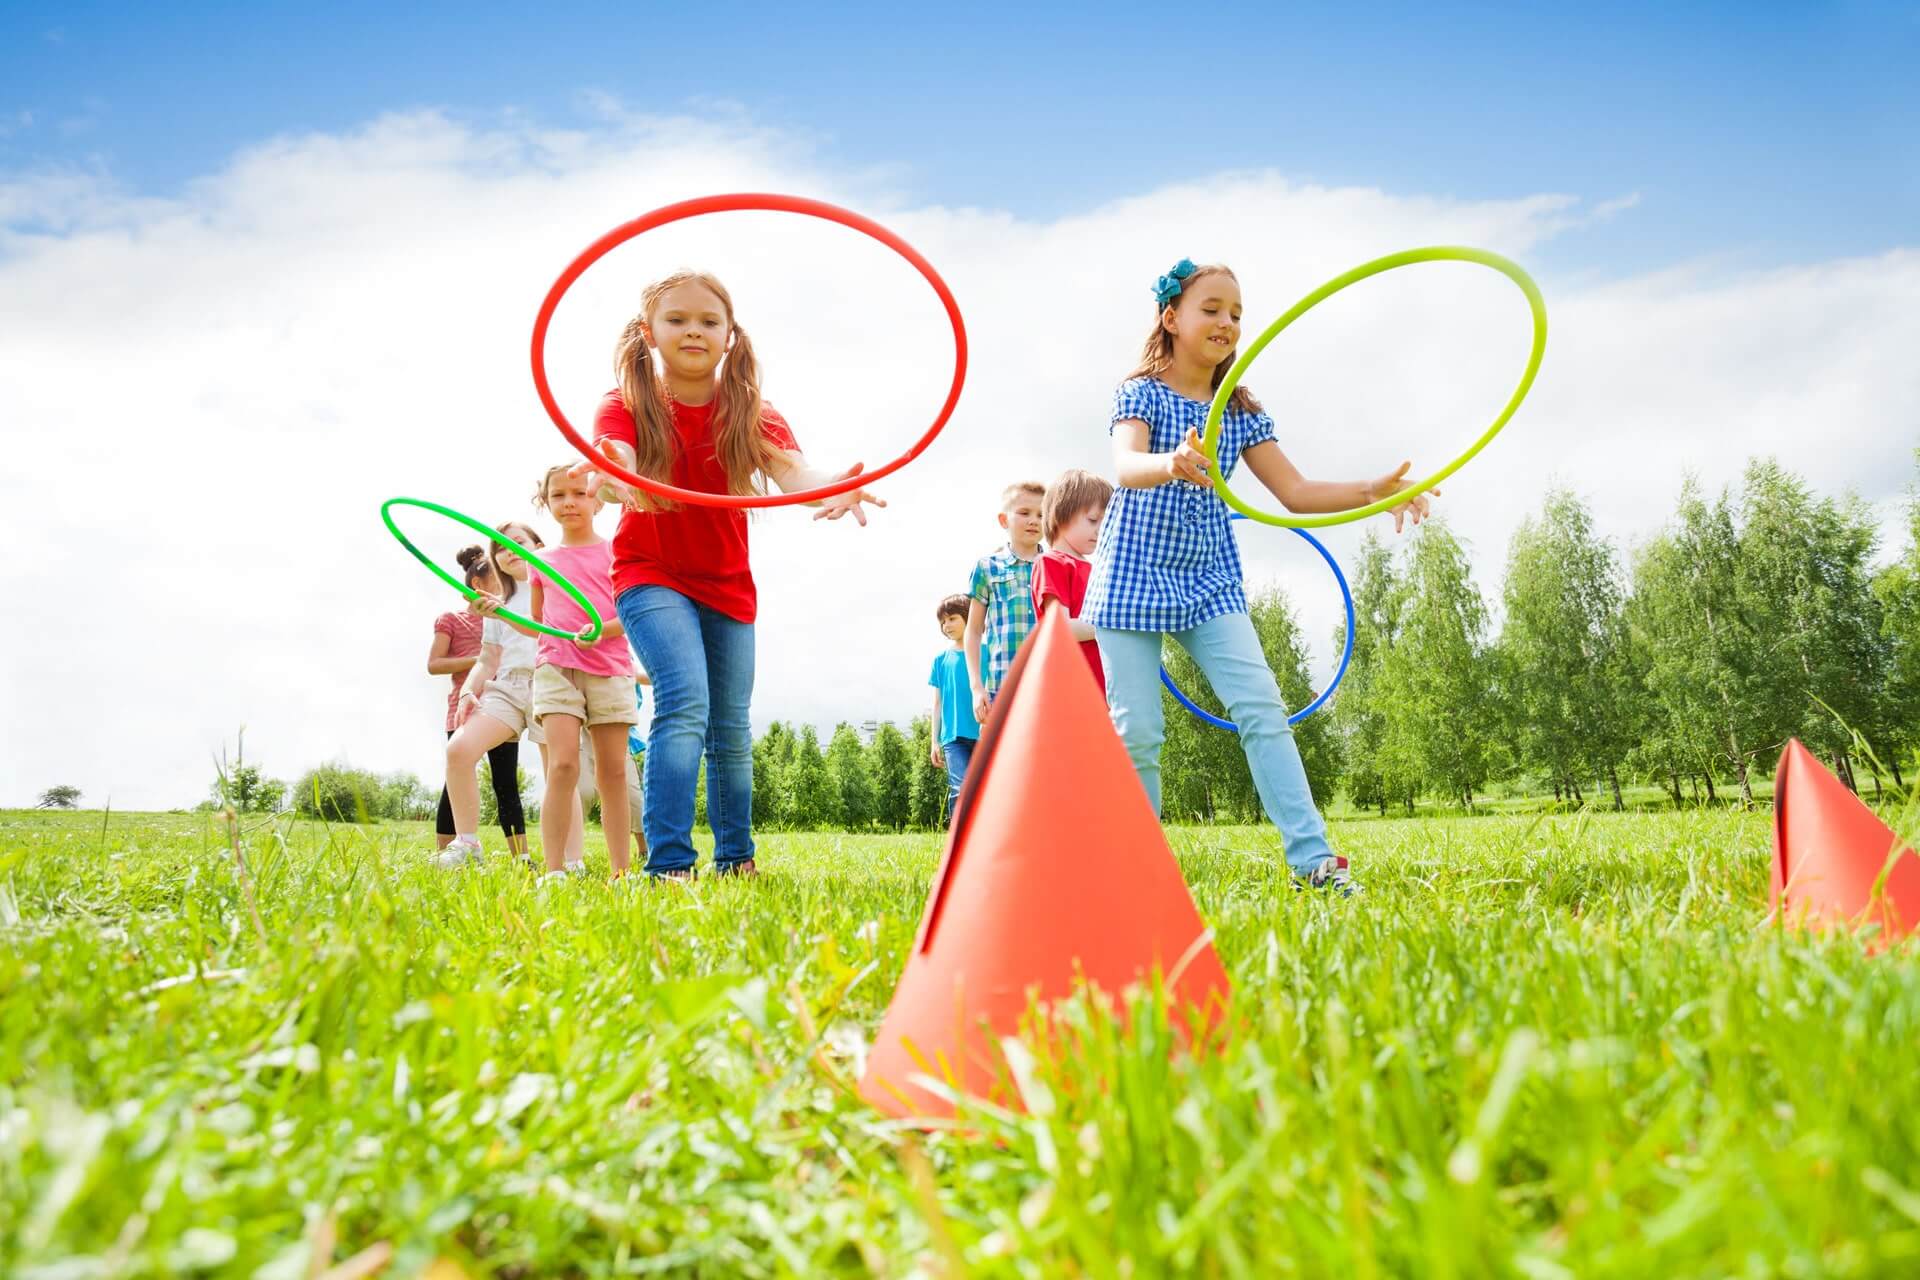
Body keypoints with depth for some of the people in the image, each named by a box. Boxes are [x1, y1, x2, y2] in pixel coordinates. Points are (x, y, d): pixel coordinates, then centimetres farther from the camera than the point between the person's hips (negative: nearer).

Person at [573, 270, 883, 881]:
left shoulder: (750, 414, -8)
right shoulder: (627, 407, -13)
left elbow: (792, 469, -28)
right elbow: (615, 459, -36)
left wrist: (830, 486, -53)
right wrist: (609, 474, -62)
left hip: (727, 584, 3)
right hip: (651, 577, -3)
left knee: (731, 728, 9)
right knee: (685, 703, -25)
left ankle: (735, 858, 27)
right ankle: (668, 865, -26)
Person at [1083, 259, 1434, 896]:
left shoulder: (1242, 412, 10)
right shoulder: (1141, 392, -5)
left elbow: (1295, 492, 5)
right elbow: (1126, 466, -25)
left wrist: (1370, 491, -11)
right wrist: (1171, 463, -49)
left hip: (1210, 580, 4)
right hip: (1135, 575, -4)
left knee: (1262, 707, -10)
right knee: (1136, 730, -4)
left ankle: (1312, 858, -9)